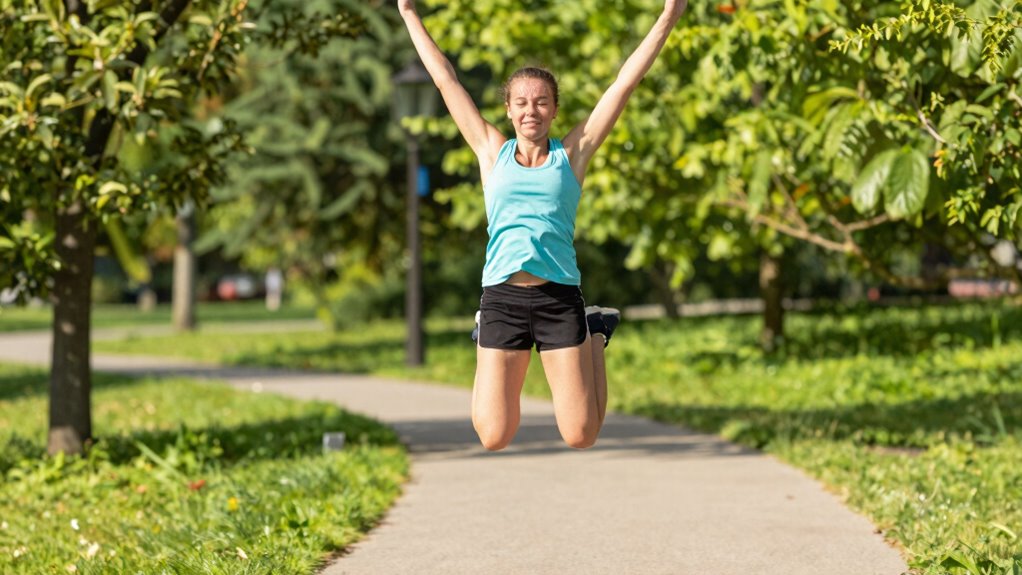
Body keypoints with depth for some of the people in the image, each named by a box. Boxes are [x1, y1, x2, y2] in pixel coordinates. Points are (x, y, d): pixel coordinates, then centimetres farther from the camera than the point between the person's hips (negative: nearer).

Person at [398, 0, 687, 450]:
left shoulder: (570, 156, 11)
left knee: (580, 435, -1)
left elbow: (624, 84, 11)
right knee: (494, 437, -1)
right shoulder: (493, 154, 12)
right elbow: (446, 80, 18)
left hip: (559, 298, 0)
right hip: (502, 297, 1)